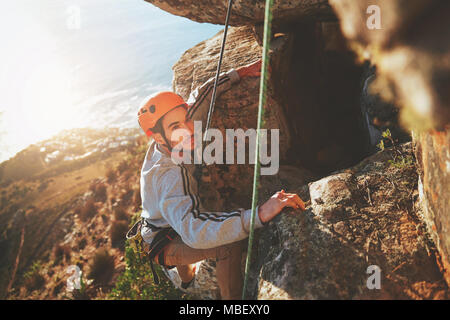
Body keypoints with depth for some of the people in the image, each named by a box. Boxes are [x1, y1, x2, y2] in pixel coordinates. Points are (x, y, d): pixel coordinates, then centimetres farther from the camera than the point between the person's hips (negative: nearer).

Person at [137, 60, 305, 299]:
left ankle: (187, 276, 54)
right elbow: (193, 230, -56)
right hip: (164, 247, -9)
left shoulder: (164, 145, -16)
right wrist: (260, 214, -64)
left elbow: (199, 97, -2)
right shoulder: (169, 176, -40)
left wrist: (241, 72, -4)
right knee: (231, 243, -31)